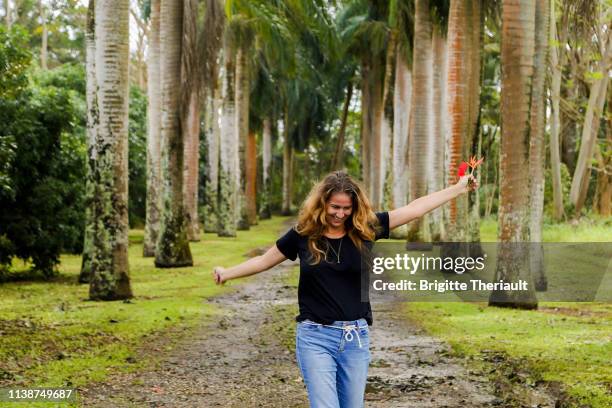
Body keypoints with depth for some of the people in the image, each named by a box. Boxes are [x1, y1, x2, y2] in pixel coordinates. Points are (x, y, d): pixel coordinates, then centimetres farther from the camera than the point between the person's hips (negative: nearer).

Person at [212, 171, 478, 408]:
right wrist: (227, 273, 10)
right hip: (315, 337, -2)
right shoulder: (303, 235, -2)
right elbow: (264, 260, 10)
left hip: (356, 337, 2)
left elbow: (414, 209, 1)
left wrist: (459, 188, 4)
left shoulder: (365, 230, -1)